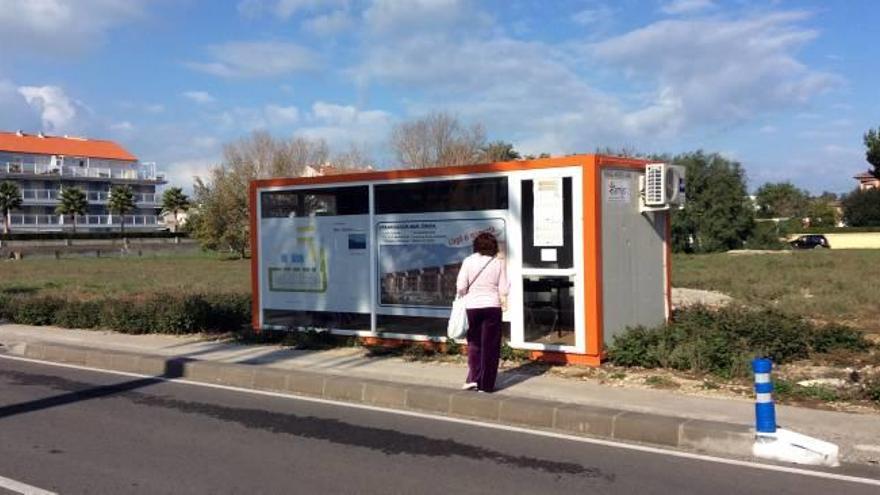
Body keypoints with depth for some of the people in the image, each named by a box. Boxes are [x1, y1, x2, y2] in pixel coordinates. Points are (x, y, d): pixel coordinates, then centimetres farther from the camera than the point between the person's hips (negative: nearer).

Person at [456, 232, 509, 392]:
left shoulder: (468, 261, -5)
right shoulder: (498, 262, -5)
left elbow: (460, 287, -8)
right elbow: (503, 289, -5)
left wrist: (465, 295, 12)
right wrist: (503, 300, 13)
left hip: (472, 306, 1)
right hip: (492, 306, -1)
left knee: (474, 343, 16)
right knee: (490, 346, 7)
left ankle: (473, 378, 8)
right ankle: (486, 384, 10)